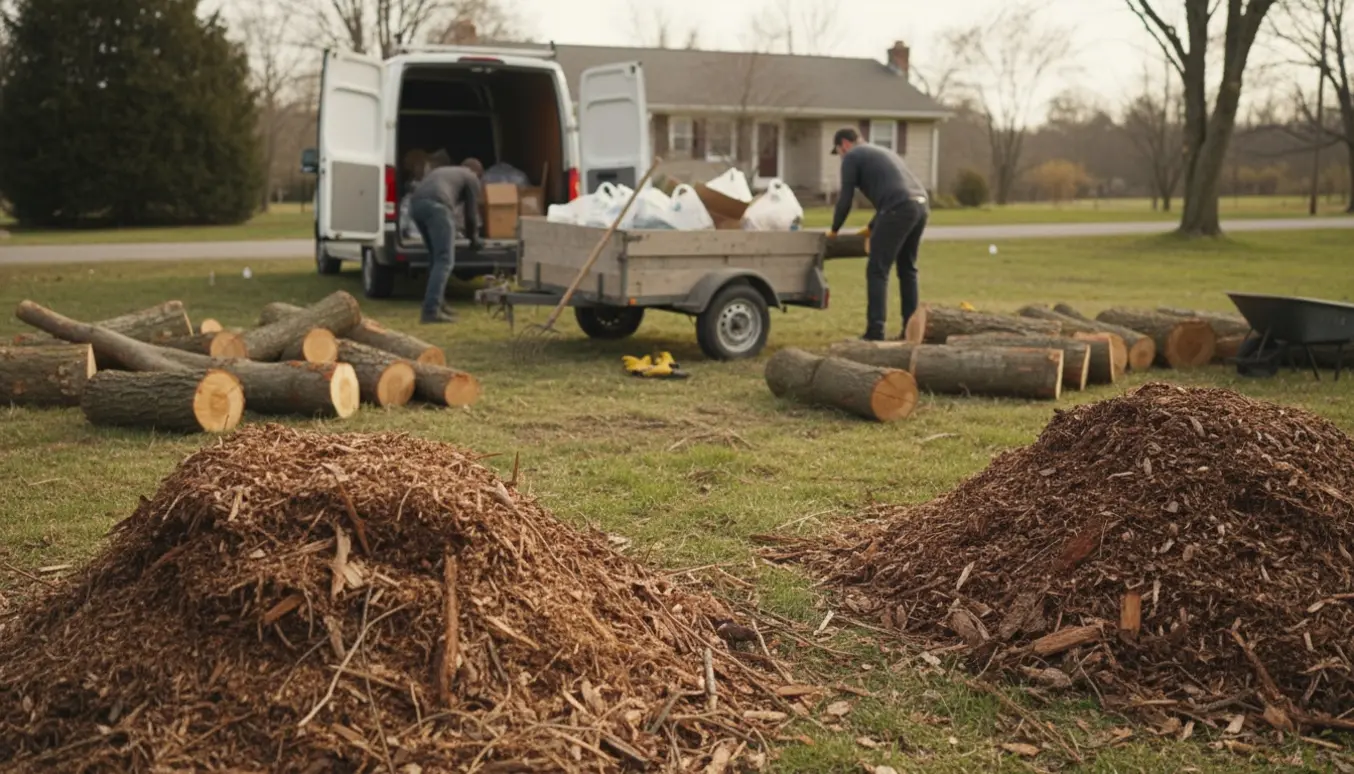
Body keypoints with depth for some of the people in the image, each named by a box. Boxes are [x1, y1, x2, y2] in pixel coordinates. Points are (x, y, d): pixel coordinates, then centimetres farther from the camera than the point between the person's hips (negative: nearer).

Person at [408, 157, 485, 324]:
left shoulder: (441, 170, 41)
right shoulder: (471, 177, 23)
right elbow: (471, 212, 23)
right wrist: (474, 238, 40)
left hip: (416, 204, 7)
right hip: (437, 205, -7)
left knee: (436, 257, 22)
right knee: (444, 260, -6)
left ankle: (435, 303, 23)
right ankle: (431, 311, -17)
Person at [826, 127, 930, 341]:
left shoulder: (852, 157, 8)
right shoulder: (881, 152, 33)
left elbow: (846, 200, 5)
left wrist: (834, 230, 19)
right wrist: (872, 227, 45)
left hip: (899, 210, -8)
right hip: (921, 206, 8)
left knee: (877, 271, -4)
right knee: (907, 269, 17)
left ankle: (875, 332, -8)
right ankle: (911, 330, 17)